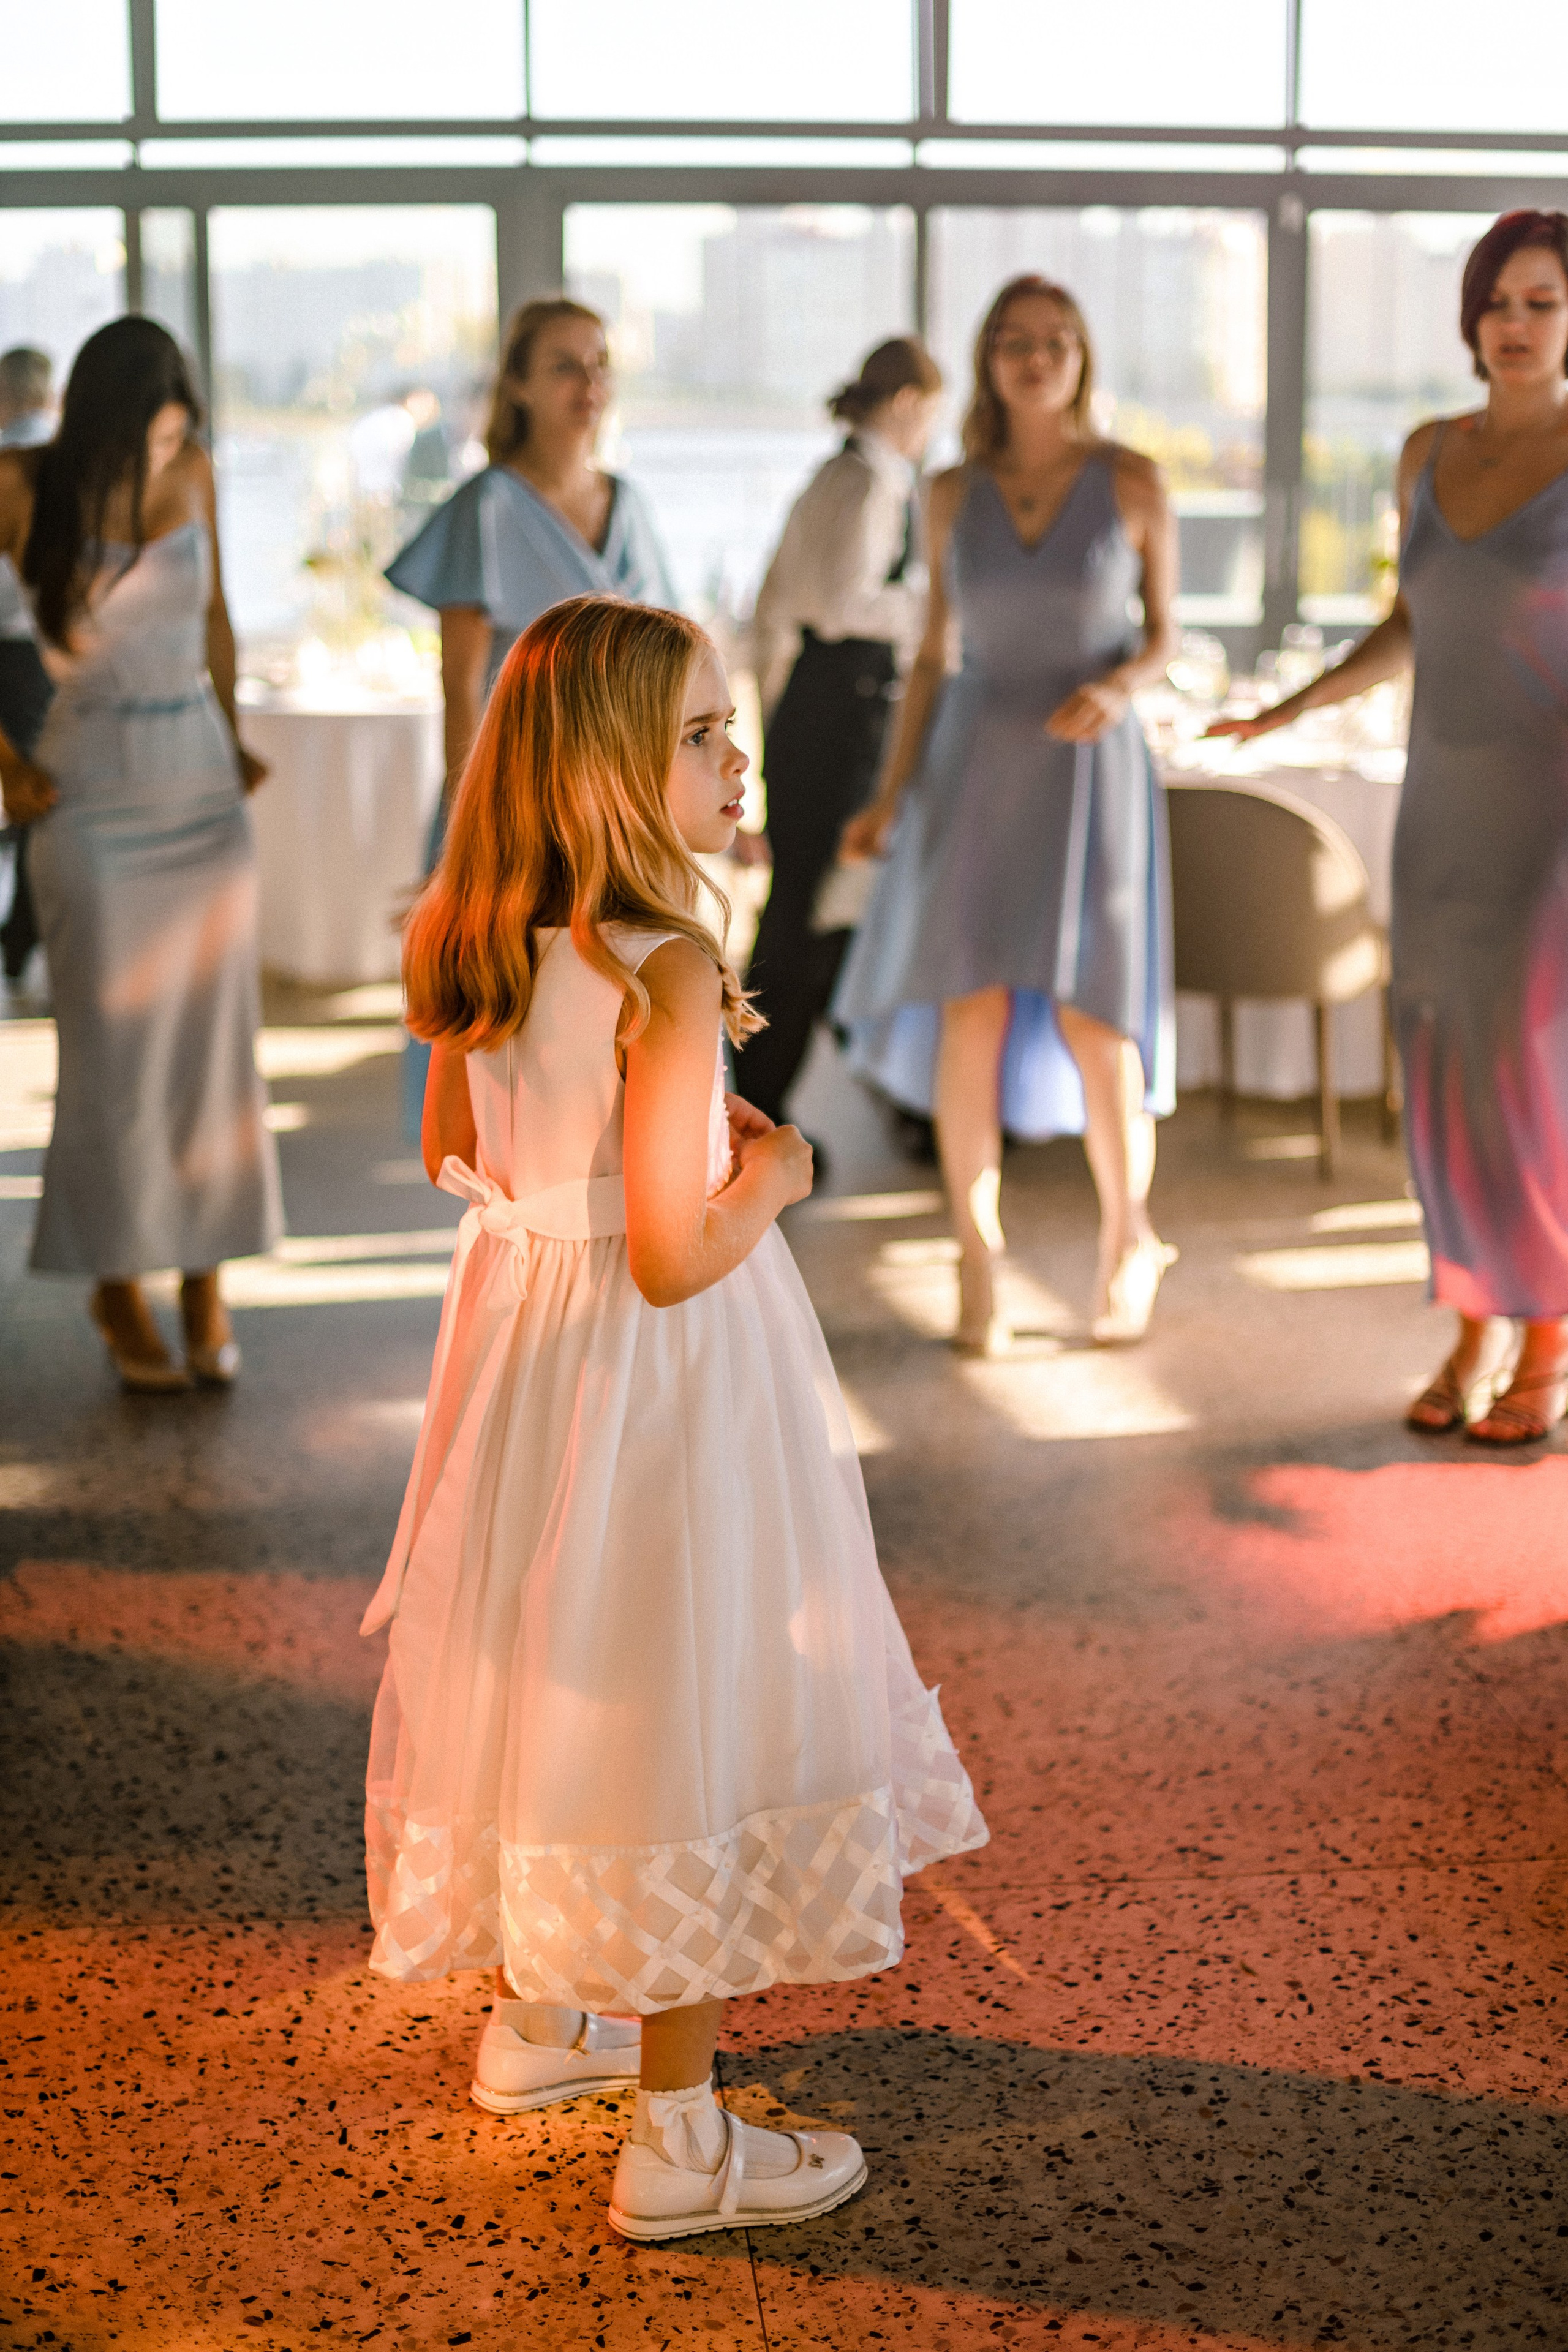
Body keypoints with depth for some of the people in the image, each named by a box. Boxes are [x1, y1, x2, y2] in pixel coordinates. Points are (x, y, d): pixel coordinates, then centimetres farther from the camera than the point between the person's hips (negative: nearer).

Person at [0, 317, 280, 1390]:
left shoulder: (194, 473, 3)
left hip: (206, 787, 4)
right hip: (95, 793, -4)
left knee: (215, 1039, 3)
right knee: (114, 1049, 0)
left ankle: (207, 1278, 12)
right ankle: (119, 1284, 13)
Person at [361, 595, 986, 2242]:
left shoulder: (481, 949, 0)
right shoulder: (665, 972, -25)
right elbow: (671, 1258, -27)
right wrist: (770, 1173, -8)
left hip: (523, 1331, 8)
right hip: (661, 1375, -8)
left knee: (556, 1674, 22)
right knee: (679, 1705, 2)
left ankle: (533, 2013, 40)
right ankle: (677, 2139, 12)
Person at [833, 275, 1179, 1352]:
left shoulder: (1134, 483, -2)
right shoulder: (954, 495, 4)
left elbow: (1164, 636, 4)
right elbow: (933, 654, 9)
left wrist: (1118, 684, -18)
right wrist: (891, 797, 1)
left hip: (1091, 770, -1)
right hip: (976, 767, 2)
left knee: (1091, 1024, -6)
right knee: (970, 1014, -7)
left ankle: (1128, 1234, 18)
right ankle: (980, 1265, 6)